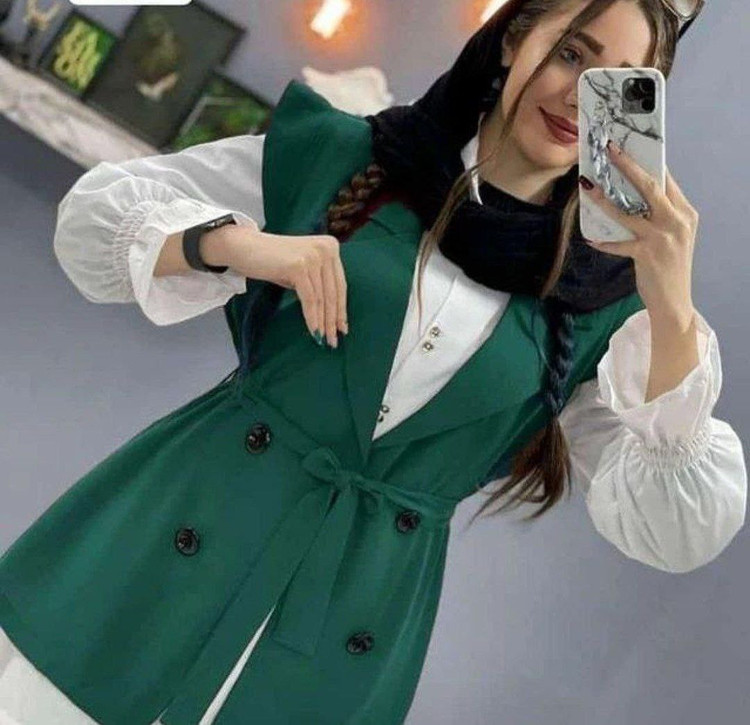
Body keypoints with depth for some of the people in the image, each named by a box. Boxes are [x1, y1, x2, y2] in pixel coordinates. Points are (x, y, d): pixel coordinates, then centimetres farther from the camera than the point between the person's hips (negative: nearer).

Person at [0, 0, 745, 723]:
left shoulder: (598, 306, 1)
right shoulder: (340, 155, 1)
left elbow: (678, 532, -9)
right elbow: (96, 212, 4)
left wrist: (671, 311, -19)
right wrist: (235, 244, -15)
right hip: (172, 541, 0)